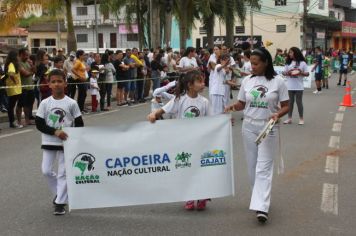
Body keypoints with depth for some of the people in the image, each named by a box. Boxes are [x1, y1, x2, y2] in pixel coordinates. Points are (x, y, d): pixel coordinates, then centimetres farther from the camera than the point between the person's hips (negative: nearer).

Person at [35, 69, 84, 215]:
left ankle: (60, 202, 10)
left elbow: (79, 124, 0)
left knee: (63, 173, 2)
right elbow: (39, 124, -6)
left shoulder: (71, 103, -7)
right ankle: (59, 193, 27)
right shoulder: (45, 103, -4)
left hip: (67, 143, -2)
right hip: (49, 143, 2)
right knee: (46, 171, 2)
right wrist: (55, 132, -18)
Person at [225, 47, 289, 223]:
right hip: (249, 127, 4)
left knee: (264, 167, -8)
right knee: (252, 165, 10)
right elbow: (242, 104, 11)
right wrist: (233, 106, -10)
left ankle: (261, 207, -13)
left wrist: (278, 114, -22)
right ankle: (260, 198, 27)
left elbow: (286, 106, -2)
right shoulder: (247, 81, 3)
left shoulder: (277, 82, -6)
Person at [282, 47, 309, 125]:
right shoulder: (288, 63, 6)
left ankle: (301, 118, 10)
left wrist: (300, 73, -19)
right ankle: (289, 118, 15)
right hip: (290, 86, 3)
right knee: (290, 101, 9)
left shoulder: (302, 63, -3)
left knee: (299, 101, 2)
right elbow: (284, 73, 8)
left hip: (299, 86, -3)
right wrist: (288, 73, -14)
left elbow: (307, 74, -1)